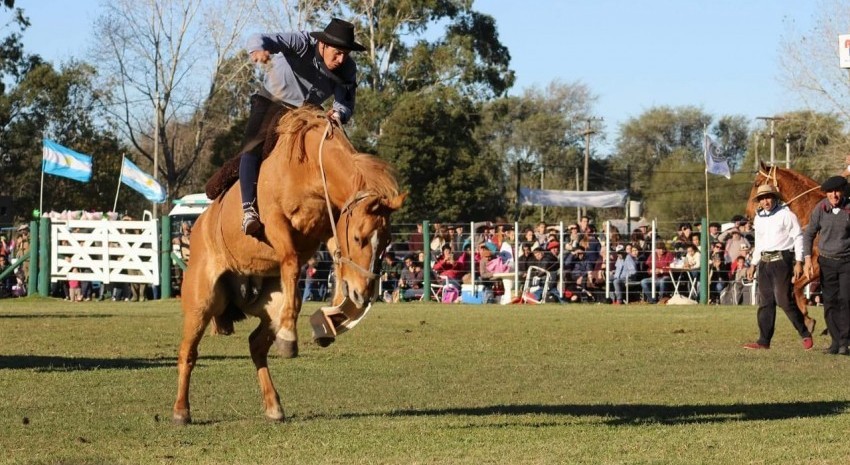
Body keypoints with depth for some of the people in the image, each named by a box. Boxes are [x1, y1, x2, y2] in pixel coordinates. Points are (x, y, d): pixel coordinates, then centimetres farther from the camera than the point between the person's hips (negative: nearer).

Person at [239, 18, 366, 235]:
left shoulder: (347, 69, -15)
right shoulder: (302, 43, -28)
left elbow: (346, 104, -12)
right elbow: (259, 40, -40)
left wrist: (339, 114, -38)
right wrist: (258, 48, -66)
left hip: (308, 114, 5)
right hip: (272, 104, -5)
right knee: (252, 149, -26)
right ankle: (249, 209, -33)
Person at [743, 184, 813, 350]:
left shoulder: (786, 215, -5)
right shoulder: (759, 218, 15)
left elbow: (798, 238, -6)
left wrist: (798, 262, -12)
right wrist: (753, 265, 20)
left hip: (782, 260, -7)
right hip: (764, 262, 7)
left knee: (784, 299, -12)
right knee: (765, 302, 4)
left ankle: (805, 335, 0)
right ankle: (764, 341, 6)